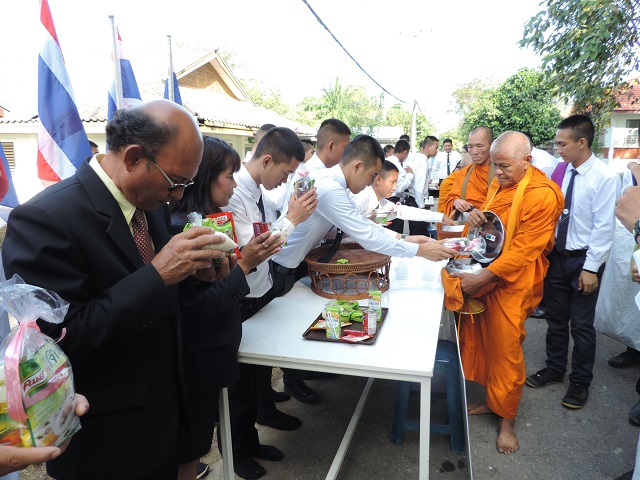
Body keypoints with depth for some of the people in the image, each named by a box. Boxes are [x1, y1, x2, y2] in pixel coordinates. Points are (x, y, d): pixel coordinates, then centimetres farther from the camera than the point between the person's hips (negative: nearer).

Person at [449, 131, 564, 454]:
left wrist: (483, 278, -21)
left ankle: (507, 420, 22)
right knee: (481, 341, 12)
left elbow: (524, 250, -19)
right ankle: (492, 400, 32)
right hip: (484, 277, 7)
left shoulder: (542, 194, -16)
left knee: (506, 351, 3)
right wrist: (477, 216, -1)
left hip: (512, 284, -7)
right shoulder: (499, 183, 9)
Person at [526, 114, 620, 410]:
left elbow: (604, 226, -15)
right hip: (556, 255, 5)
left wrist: (591, 268, -15)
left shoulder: (604, 177, -15)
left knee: (581, 324, 8)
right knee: (555, 318, 17)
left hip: (583, 261, -5)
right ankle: (554, 369, 37)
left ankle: (580, 382, 28)